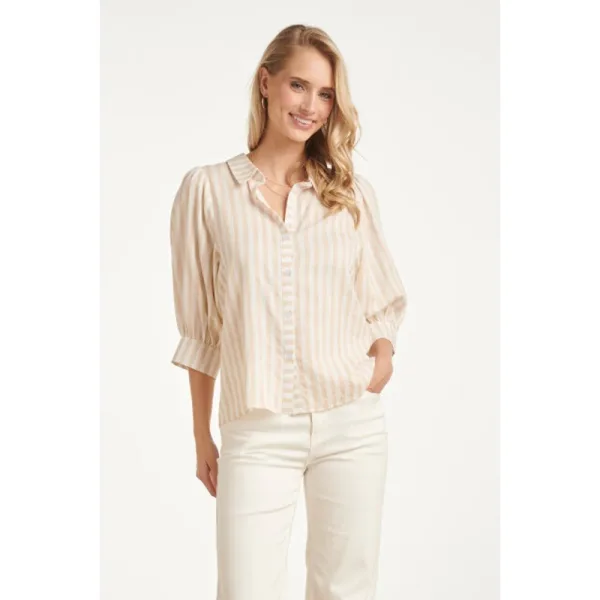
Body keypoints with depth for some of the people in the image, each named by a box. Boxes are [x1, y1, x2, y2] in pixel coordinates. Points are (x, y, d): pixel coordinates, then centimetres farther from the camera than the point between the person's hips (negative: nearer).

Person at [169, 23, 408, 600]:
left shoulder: (351, 191, 6)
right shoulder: (207, 188, 0)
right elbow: (200, 327, 5)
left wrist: (383, 359, -5)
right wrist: (202, 438, 7)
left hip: (352, 425, 2)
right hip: (256, 433, -2)